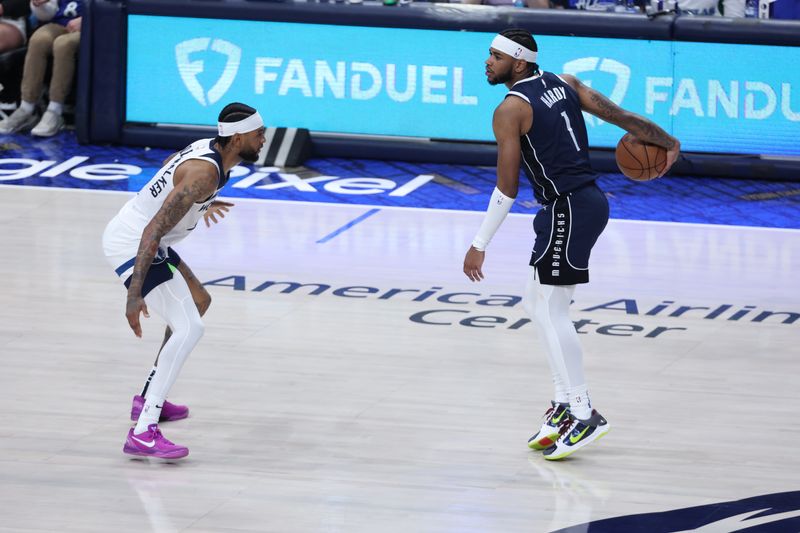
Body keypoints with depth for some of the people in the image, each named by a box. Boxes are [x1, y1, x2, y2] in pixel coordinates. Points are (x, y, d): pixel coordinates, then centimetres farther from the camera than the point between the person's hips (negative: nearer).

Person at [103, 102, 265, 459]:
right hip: (132, 246, -11)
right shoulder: (204, 173, -25)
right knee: (188, 329, -20)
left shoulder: (207, 148, 5)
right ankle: (143, 434, -27)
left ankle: (150, 399, 33)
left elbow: (168, 167, 29)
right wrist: (135, 294, -35)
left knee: (198, 302, 27)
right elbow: (154, 230, -31)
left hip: (130, 235, 11)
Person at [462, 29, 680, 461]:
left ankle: (584, 415, -9)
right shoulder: (564, 83, 10)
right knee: (537, 302, 17)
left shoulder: (510, 110, -11)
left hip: (567, 209, -9)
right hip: (588, 199, 9)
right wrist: (668, 144, 25)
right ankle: (564, 403, 19)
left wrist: (479, 246, -8)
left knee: (551, 309, -7)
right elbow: (620, 116, 11)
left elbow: (506, 189, -12)